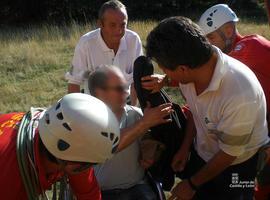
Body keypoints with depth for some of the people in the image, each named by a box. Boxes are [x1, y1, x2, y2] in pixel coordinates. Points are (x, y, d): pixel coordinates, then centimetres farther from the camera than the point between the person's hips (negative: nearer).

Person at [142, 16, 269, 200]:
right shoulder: (193, 70, -20)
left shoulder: (239, 94, -37)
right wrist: (186, 147, 3)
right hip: (201, 155, 5)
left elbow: (229, 154, -21)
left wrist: (192, 184, -10)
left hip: (236, 167, -5)